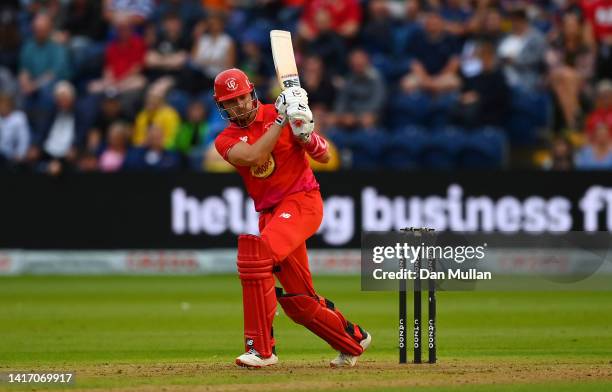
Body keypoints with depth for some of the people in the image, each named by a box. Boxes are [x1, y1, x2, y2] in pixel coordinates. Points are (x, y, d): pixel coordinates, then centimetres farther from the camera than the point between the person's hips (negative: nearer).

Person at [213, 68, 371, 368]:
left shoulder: (277, 113, -1)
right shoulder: (226, 140, 6)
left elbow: (325, 157, 0)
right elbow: (253, 157, -17)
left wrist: (306, 134, -20)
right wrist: (280, 121, -18)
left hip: (302, 200, -5)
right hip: (271, 213, 5)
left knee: (256, 253, -29)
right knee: (298, 301, 9)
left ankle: (260, 348, -27)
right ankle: (353, 341, 33)